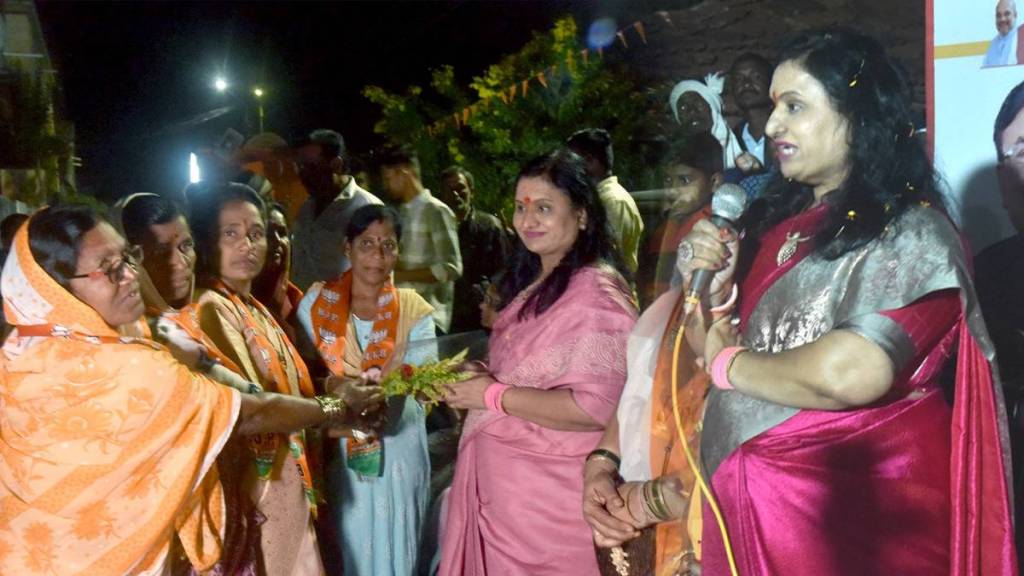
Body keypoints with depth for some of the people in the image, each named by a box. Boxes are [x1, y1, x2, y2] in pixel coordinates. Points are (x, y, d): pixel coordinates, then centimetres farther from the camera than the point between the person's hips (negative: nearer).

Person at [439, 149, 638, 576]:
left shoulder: (596, 291, -17)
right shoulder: (533, 286, 12)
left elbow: (596, 406, -26)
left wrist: (494, 395, -19)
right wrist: (477, 379, 5)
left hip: (551, 493, -8)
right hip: (504, 484, 8)